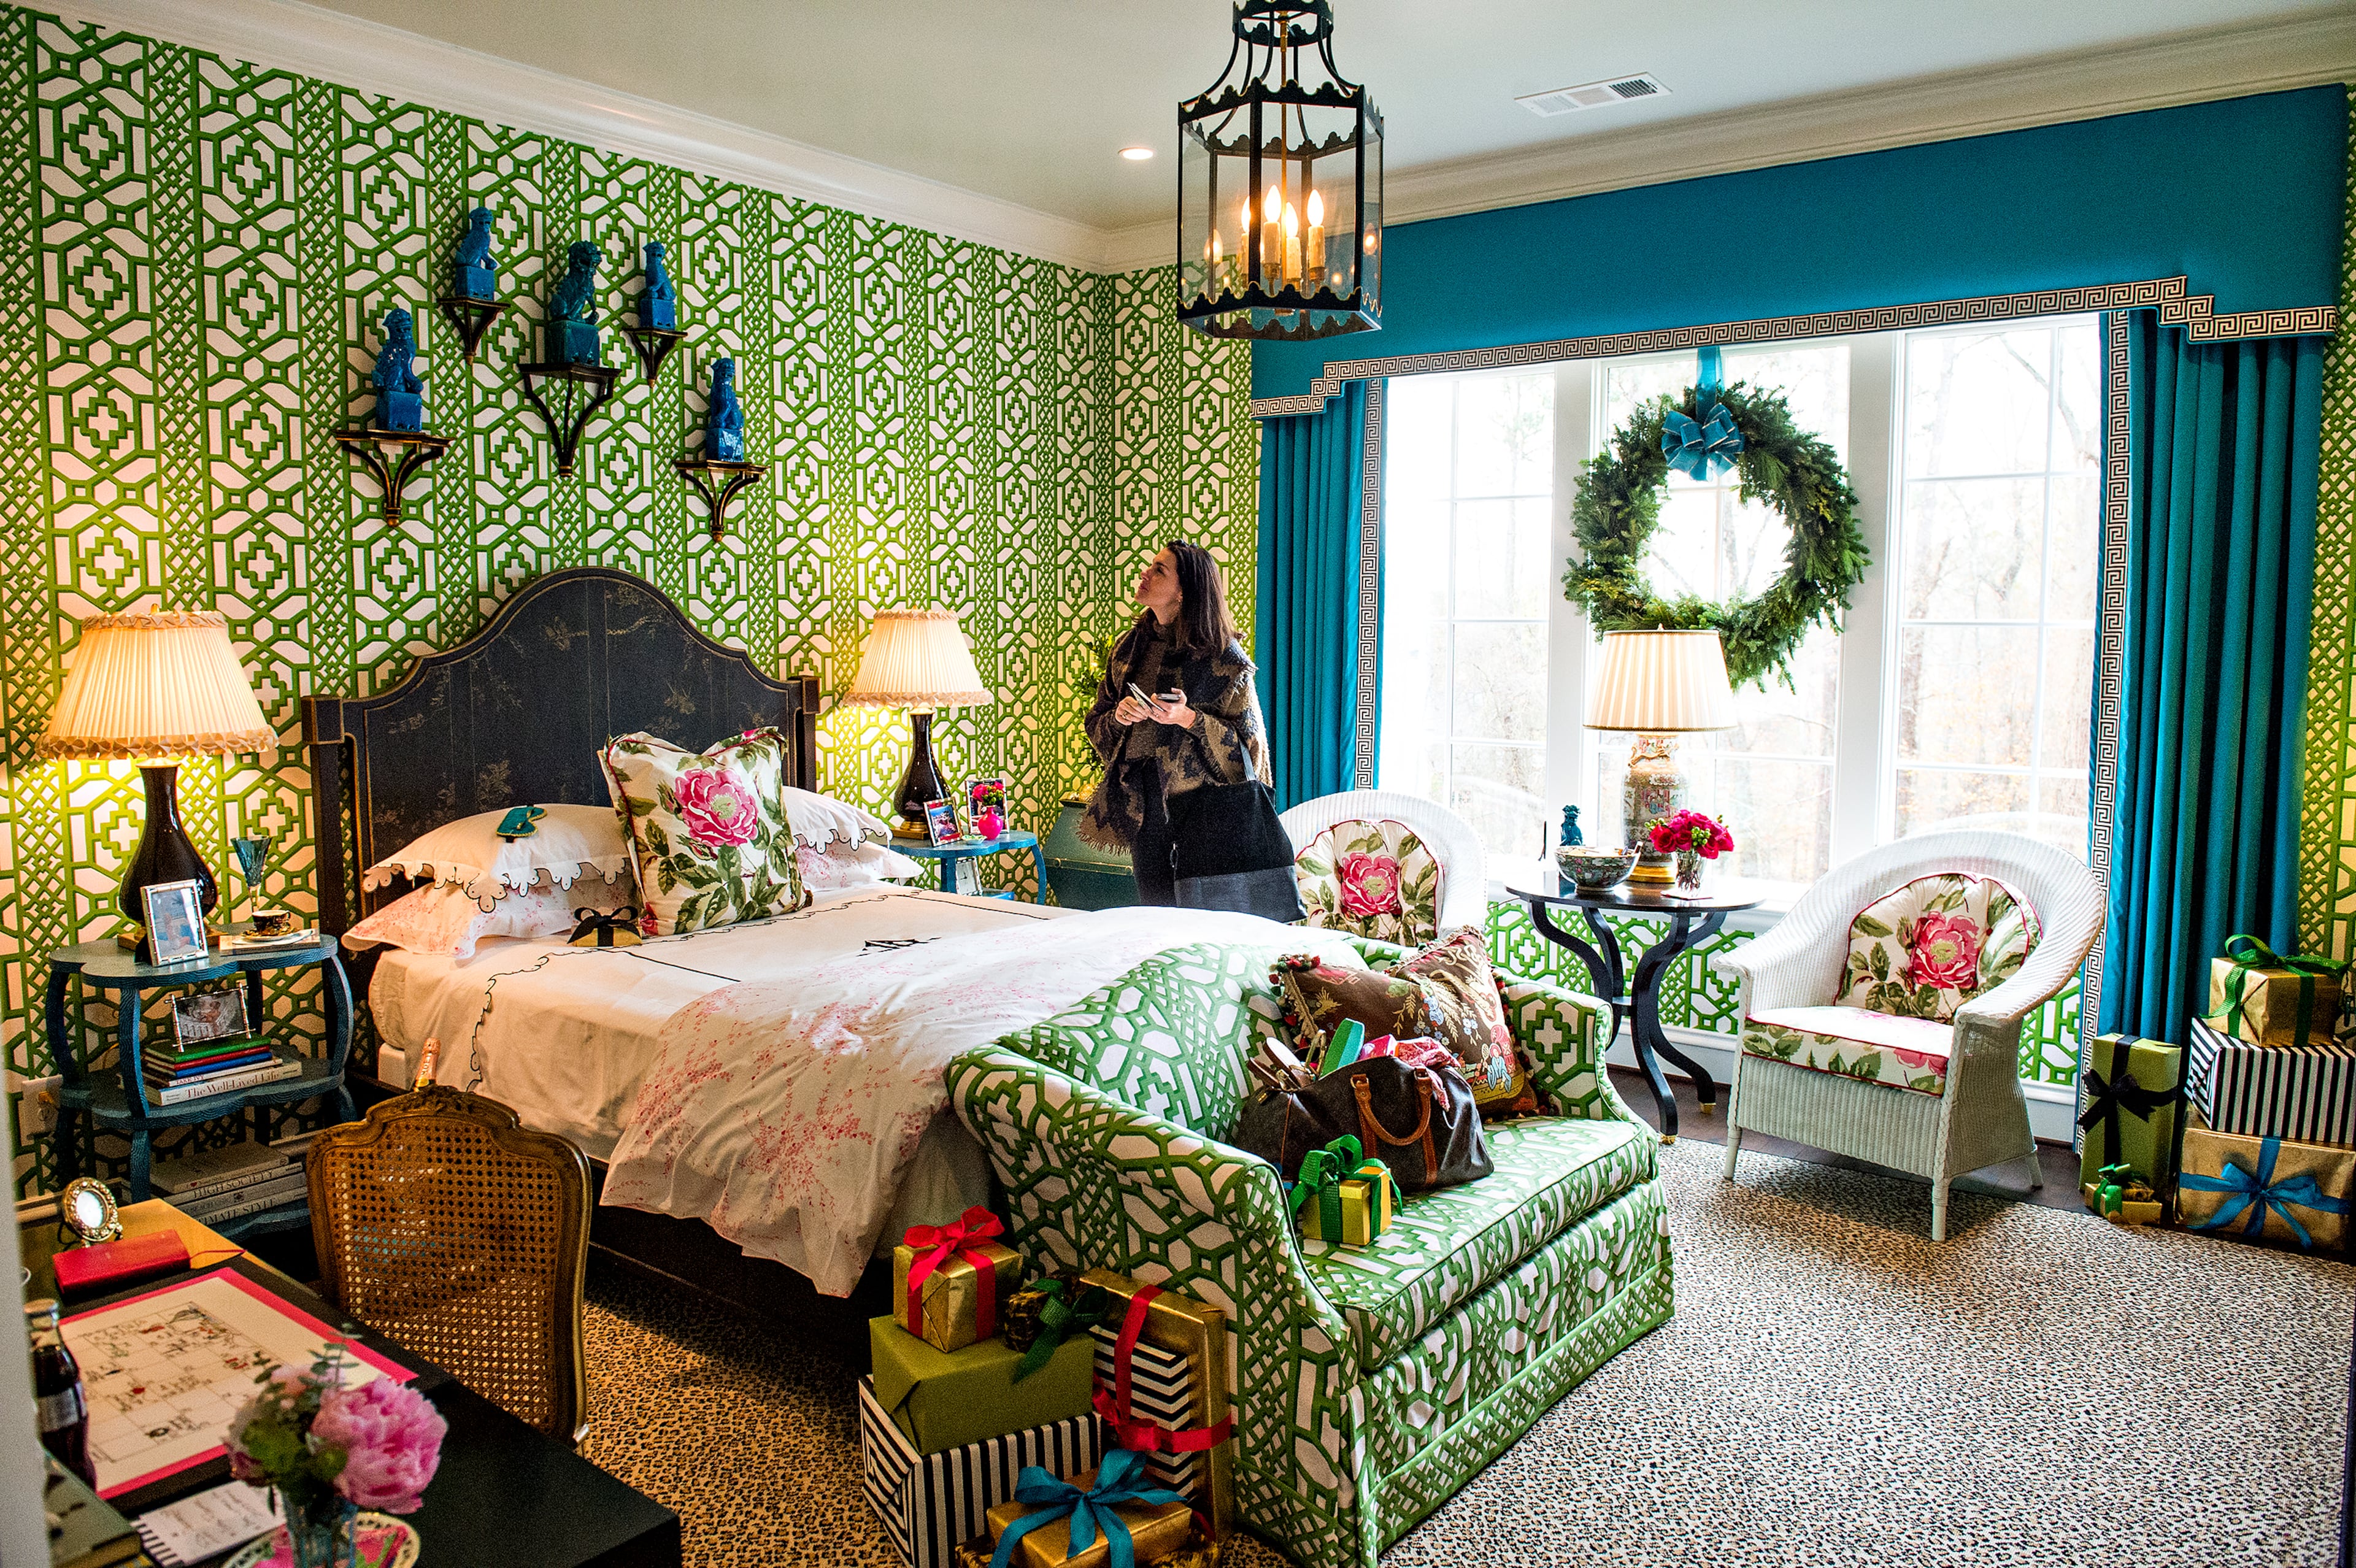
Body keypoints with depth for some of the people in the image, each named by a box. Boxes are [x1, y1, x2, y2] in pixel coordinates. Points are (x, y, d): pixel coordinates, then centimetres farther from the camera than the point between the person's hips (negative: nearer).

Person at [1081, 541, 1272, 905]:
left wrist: (1189, 718, -20)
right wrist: (1119, 716, -7)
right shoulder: (1130, 647, 10)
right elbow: (1096, 725, 15)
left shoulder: (1224, 655, -6)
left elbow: (1248, 740, -8)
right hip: (1142, 805, 5)